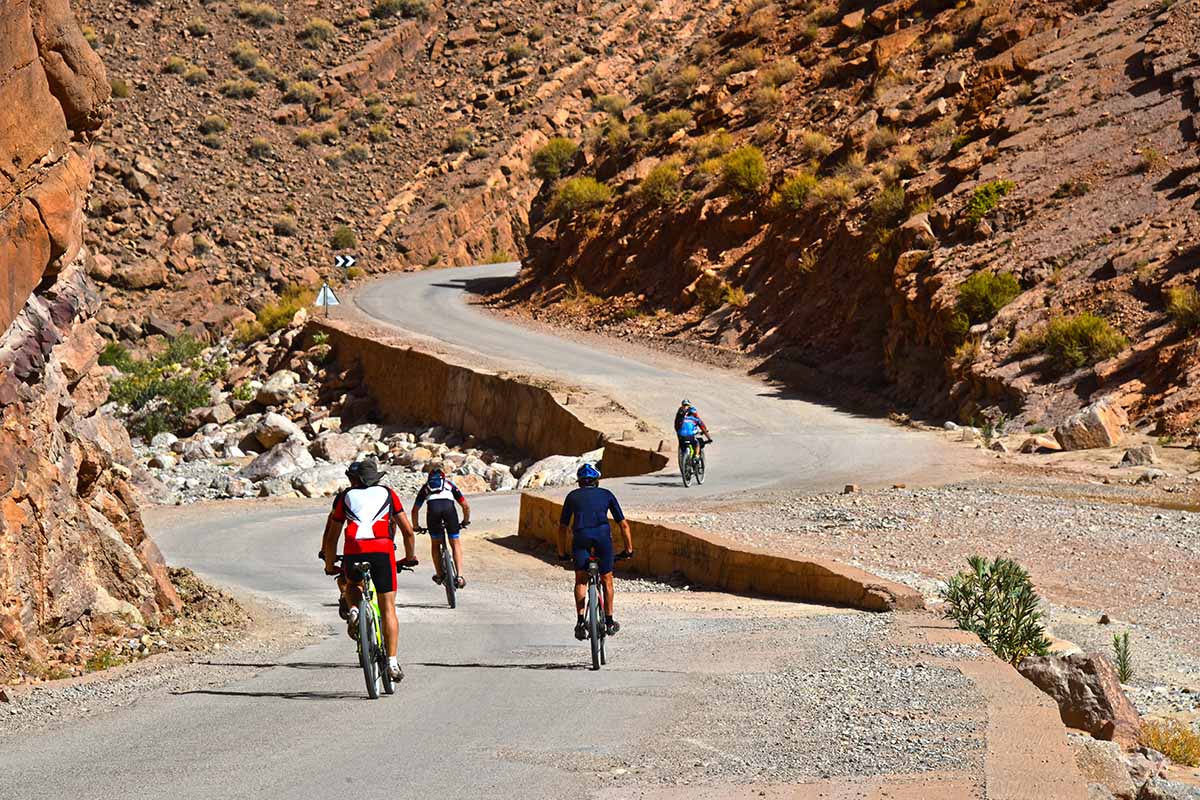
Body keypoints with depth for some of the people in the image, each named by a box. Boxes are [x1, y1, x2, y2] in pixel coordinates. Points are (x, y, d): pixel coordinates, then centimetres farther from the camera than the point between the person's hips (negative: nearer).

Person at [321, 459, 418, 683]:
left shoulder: (345, 497, 21)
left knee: (348, 584, 34)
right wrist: (410, 557, 34)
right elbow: (408, 531, 20)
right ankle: (392, 662, -1)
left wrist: (329, 566, 34)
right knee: (388, 607, 7)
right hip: (383, 551, -1)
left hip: (353, 552, 1)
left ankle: (352, 610, 3)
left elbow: (331, 537, 21)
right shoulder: (388, 494, 21)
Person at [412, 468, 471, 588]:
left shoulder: (425, 487, 36)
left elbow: (415, 510, 36)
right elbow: (466, 506, 30)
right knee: (455, 544, 13)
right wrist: (465, 522, 45)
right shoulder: (450, 484, 35)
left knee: (435, 544, 22)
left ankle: (439, 575, 25)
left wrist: (416, 527, 50)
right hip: (449, 507, 0)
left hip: (433, 508, 0)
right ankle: (460, 577, 5)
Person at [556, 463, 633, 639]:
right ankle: (609, 622, 22)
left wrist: (561, 553, 33)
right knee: (606, 579, 15)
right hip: (602, 533, 0)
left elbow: (563, 527, 25)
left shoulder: (573, 496, 25)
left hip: (580, 535, 0)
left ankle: (580, 621, -12)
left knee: (580, 580, 5)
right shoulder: (606, 494, 25)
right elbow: (623, 524, 24)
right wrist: (629, 548, 33)